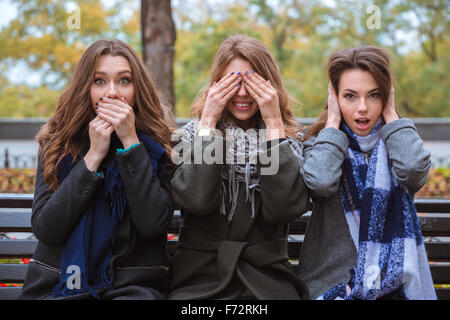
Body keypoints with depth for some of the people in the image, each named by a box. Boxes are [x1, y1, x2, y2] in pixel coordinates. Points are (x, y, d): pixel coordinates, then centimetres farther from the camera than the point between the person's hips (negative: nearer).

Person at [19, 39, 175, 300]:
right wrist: (94, 155, -10)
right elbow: (45, 230, -6)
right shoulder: (57, 143, 5)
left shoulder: (157, 145, 1)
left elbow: (153, 224, -13)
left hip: (132, 286, -2)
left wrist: (131, 141, -12)